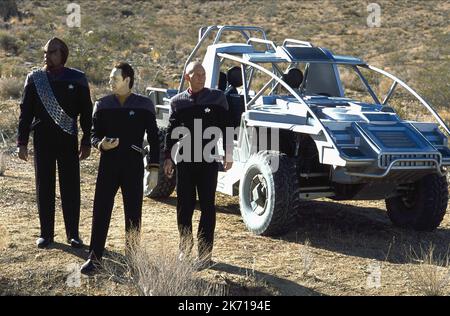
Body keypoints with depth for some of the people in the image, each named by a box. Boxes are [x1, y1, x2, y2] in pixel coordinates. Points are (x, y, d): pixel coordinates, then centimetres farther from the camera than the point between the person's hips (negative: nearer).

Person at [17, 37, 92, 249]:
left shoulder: (77, 79, 1)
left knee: (70, 187, 2)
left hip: (68, 139, -1)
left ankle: (73, 234, 11)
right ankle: (46, 233, 15)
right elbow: (25, 112, 5)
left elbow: (86, 112, 5)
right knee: (44, 187, 6)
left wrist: (86, 142, 2)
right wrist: (22, 142, 0)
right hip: (43, 140, 1)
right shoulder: (35, 79, 3)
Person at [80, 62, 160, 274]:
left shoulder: (144, 105, 0)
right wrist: (101, 144, -16)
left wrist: (154, 165, -2)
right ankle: (94, 258, 6)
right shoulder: (102, 105, 5)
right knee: (101, 210, -1)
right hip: (108, 163, 1)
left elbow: (153, 138, 4)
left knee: (133, 213, 6)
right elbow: (94, 135, 8)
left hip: (133, 165, -1)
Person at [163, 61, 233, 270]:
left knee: (207, 207, 2)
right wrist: (168, 157, 4)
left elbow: (225, 128, 2)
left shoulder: (217, 98, 1)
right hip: (184, 160, 2)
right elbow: (171, 132, 9)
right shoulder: (178, 102, 6)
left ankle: (205, 254, 8)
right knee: (184, 206, 6)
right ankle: (185, 248, 25)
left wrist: (228, 156, -1)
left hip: (208, 161, -2)